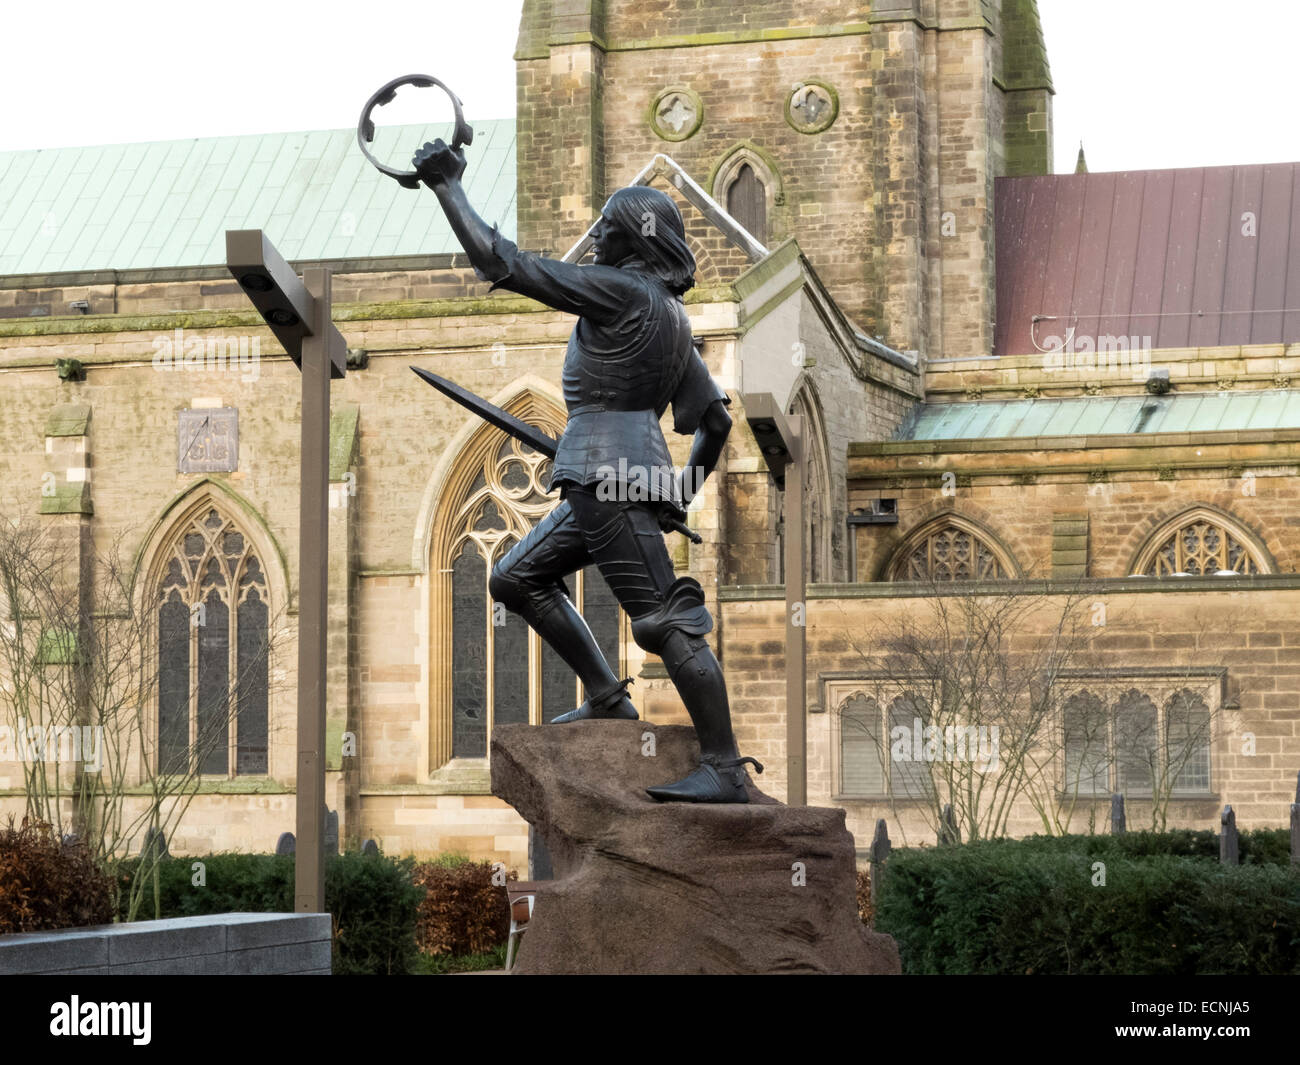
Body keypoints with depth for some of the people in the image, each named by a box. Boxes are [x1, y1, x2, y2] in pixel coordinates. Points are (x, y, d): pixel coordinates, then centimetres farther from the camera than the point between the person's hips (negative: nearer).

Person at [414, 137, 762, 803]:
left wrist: (447, 184, -2)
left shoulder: (621, 291, -9)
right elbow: (715, 419, 24)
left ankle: (725, 770, -14)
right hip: (599, 480, 10)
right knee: (517, 579, 20)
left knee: (664, 618, -12)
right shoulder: (672, 318, 19)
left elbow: (498, 261, -11)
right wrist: (683, 492, 28)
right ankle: (606, 699, 20)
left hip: (610, 476, -10)